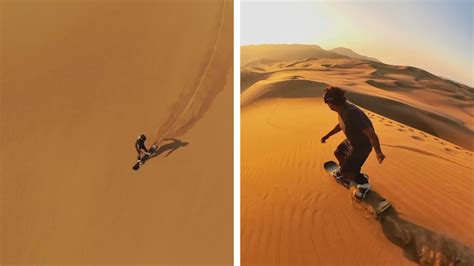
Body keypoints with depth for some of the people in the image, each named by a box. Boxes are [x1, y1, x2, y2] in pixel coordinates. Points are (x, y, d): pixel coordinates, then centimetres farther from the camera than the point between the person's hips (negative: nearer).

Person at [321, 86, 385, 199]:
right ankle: (345, 170, 54)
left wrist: (378, 152, -50)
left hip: (362, 145, -9)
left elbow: (370, 132, -41)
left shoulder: (351, 113, -38)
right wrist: (328, 135, 20)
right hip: (351, 141, 9)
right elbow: (341, 125, 15)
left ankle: (364, 184, 23)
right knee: (338, 153, 27)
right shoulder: (342, 108, -7)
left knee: (347, 170, -4)